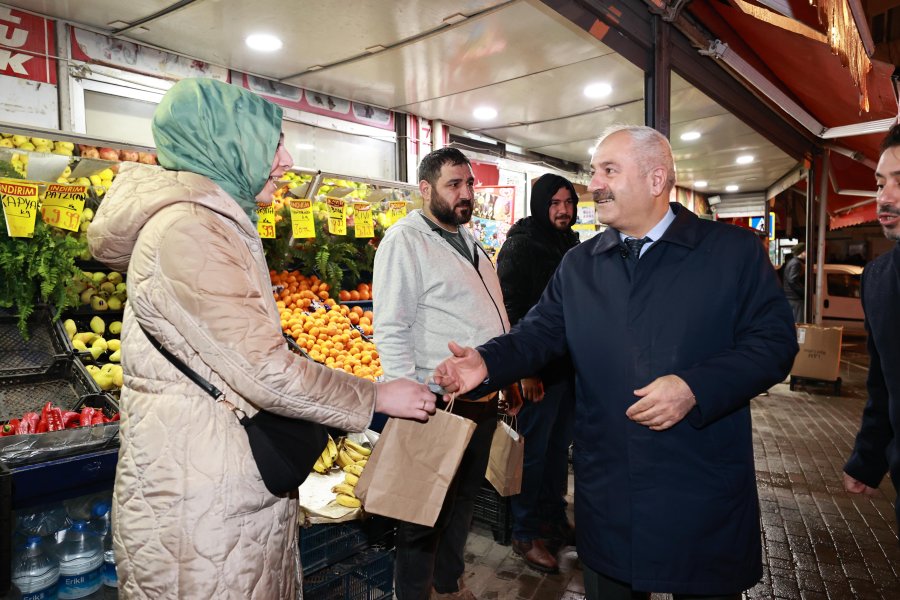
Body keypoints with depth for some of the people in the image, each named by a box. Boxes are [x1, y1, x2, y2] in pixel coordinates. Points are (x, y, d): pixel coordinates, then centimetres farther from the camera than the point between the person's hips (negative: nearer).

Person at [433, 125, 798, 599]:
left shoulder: (734, 250, -4)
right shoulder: (578, 265, 6)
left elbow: (774, 339, -7)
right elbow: (541, 332, 2)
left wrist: (695, 389, -21)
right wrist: (488, 363, -18)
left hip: (703, 490, -2)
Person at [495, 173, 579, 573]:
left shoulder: (570, 245, 12)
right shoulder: (521, 247, -12)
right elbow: (511, 311, -17)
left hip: (569, 365, 8)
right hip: (537, 369, -8)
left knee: (559, 447, 18)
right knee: (533, 453, 3)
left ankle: (554, 520, 35)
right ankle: (525, 535, 19)